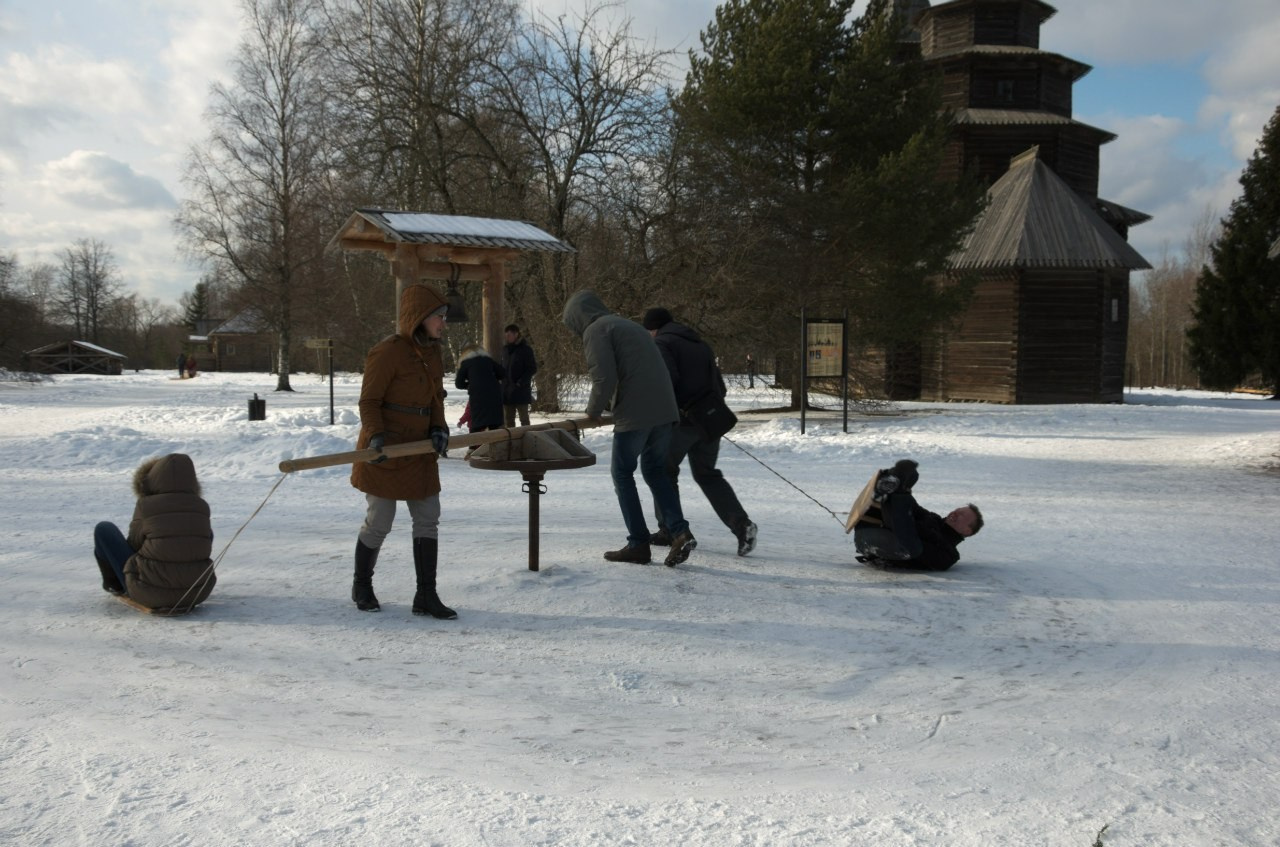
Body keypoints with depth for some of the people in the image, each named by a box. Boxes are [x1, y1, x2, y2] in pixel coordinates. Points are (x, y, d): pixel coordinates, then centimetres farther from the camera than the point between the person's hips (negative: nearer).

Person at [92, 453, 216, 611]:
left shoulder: (146, 505, -12)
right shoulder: (202, 507, -4)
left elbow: (133, 544, 2)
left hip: (149, 594, -3)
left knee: (104, 529, 12)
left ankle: (113, 583, 35)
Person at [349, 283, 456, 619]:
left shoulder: (433, 353, 8)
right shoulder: (387, 352, -17)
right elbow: (369, 401, -14)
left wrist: (439, 429, -4)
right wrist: (376, 436, -28)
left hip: (419, 451, 8)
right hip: (384, 452, -8)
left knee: (428, 519, 5)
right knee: (379, 522, 2)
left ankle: (426, 596, 11)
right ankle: (362, 586, 26)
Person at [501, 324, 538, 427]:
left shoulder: (526, 349, -6)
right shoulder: (505, 349, 11)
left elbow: (533, 368, -8)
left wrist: (521, 382, -16)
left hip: (521, 390, -6)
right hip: (507, 390, 6)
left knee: (524, 419, 0)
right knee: (508, 419, 9)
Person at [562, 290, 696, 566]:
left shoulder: (595, 330, 0)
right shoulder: (630, 326, 27)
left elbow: (604, 378, -12)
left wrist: (593, 411, 4)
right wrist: (608, 405, 25)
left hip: (634, 414, -8)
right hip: (665, 410, 8)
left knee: (622, 473, 7)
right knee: (656, 471, 17)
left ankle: (638, 544, 7)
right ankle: (680, 531, 1)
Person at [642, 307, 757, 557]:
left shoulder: (662, 344, -3)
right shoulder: (701, 345, 22)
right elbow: (720, 387, 20)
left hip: (681, 419, -7)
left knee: (664, 471, 12)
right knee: (707, 475, 15)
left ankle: (669, 530, 12)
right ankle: (741, 524, -2)